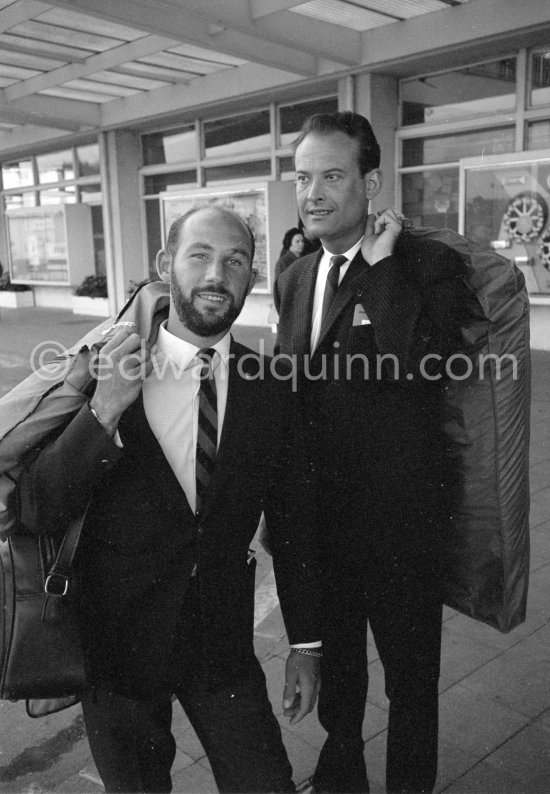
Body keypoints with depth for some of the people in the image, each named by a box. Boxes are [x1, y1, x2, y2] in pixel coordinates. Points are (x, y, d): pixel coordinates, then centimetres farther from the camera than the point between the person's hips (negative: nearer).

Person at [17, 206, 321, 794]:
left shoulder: (270, 387, -7)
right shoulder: (103, 372, -13)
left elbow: (292, 523, 1)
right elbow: (36, 512, -17)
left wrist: (305, 643, 5)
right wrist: (104, 411, -31)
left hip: (225, 641, 1)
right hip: (117, 640, 0)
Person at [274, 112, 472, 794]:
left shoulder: (428, 266, -14)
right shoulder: (294, 278, 6)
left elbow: (419, 371, -29)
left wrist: (381, 265, -24)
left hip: (397, 518, -6)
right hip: (318, 510, 6)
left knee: (409, 674, 16)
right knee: (333, 659, 26)